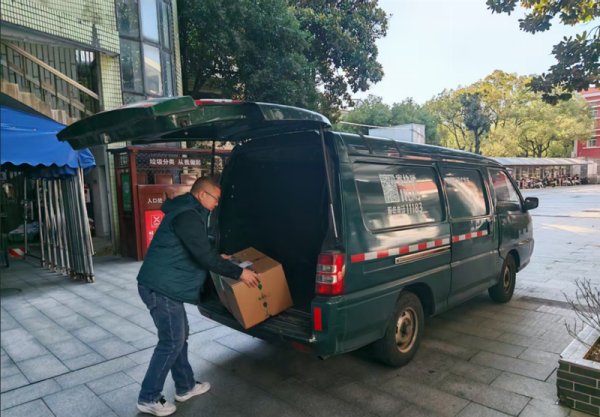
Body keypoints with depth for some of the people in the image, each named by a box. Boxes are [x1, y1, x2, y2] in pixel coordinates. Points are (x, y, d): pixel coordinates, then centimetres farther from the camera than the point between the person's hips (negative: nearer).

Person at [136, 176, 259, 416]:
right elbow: (204, 256, -22)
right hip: (161, 288, -11)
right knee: (172, 342, 0)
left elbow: (197, 249, 28)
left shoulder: (187, 212, 14)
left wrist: (218, 257, 33)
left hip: (164, 286, 11)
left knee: (180, 336, 18)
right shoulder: (188, 216, -19)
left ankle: (185, 387, 32)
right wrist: (239, 272, -15)